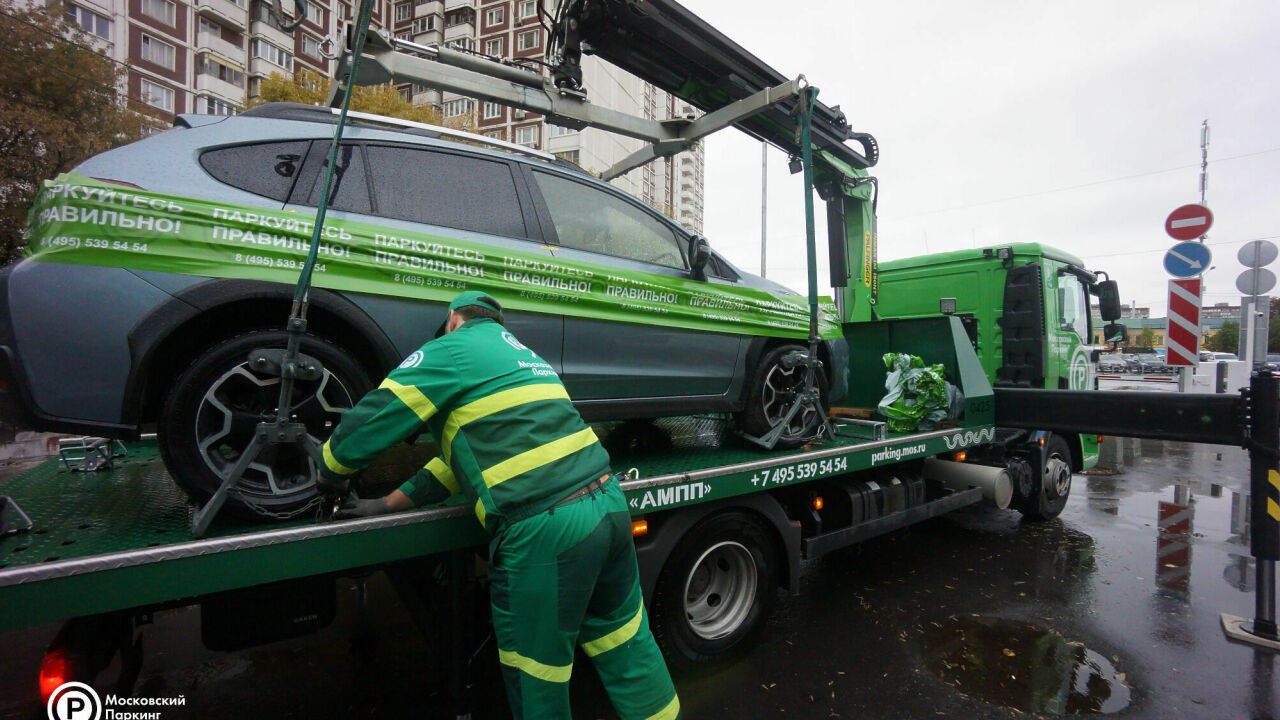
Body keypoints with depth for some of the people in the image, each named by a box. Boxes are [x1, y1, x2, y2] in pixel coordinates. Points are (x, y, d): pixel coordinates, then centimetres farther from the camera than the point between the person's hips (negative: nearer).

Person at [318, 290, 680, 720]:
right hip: (608, 503, 8)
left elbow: (364, 425, -1)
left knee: (537, 684, 14)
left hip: (545, 528, -8)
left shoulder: (450, 351, 1)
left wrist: (333, 475, 22)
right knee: (626, 646, 22)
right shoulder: (520, 355, 25)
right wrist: (390, 503, 27)